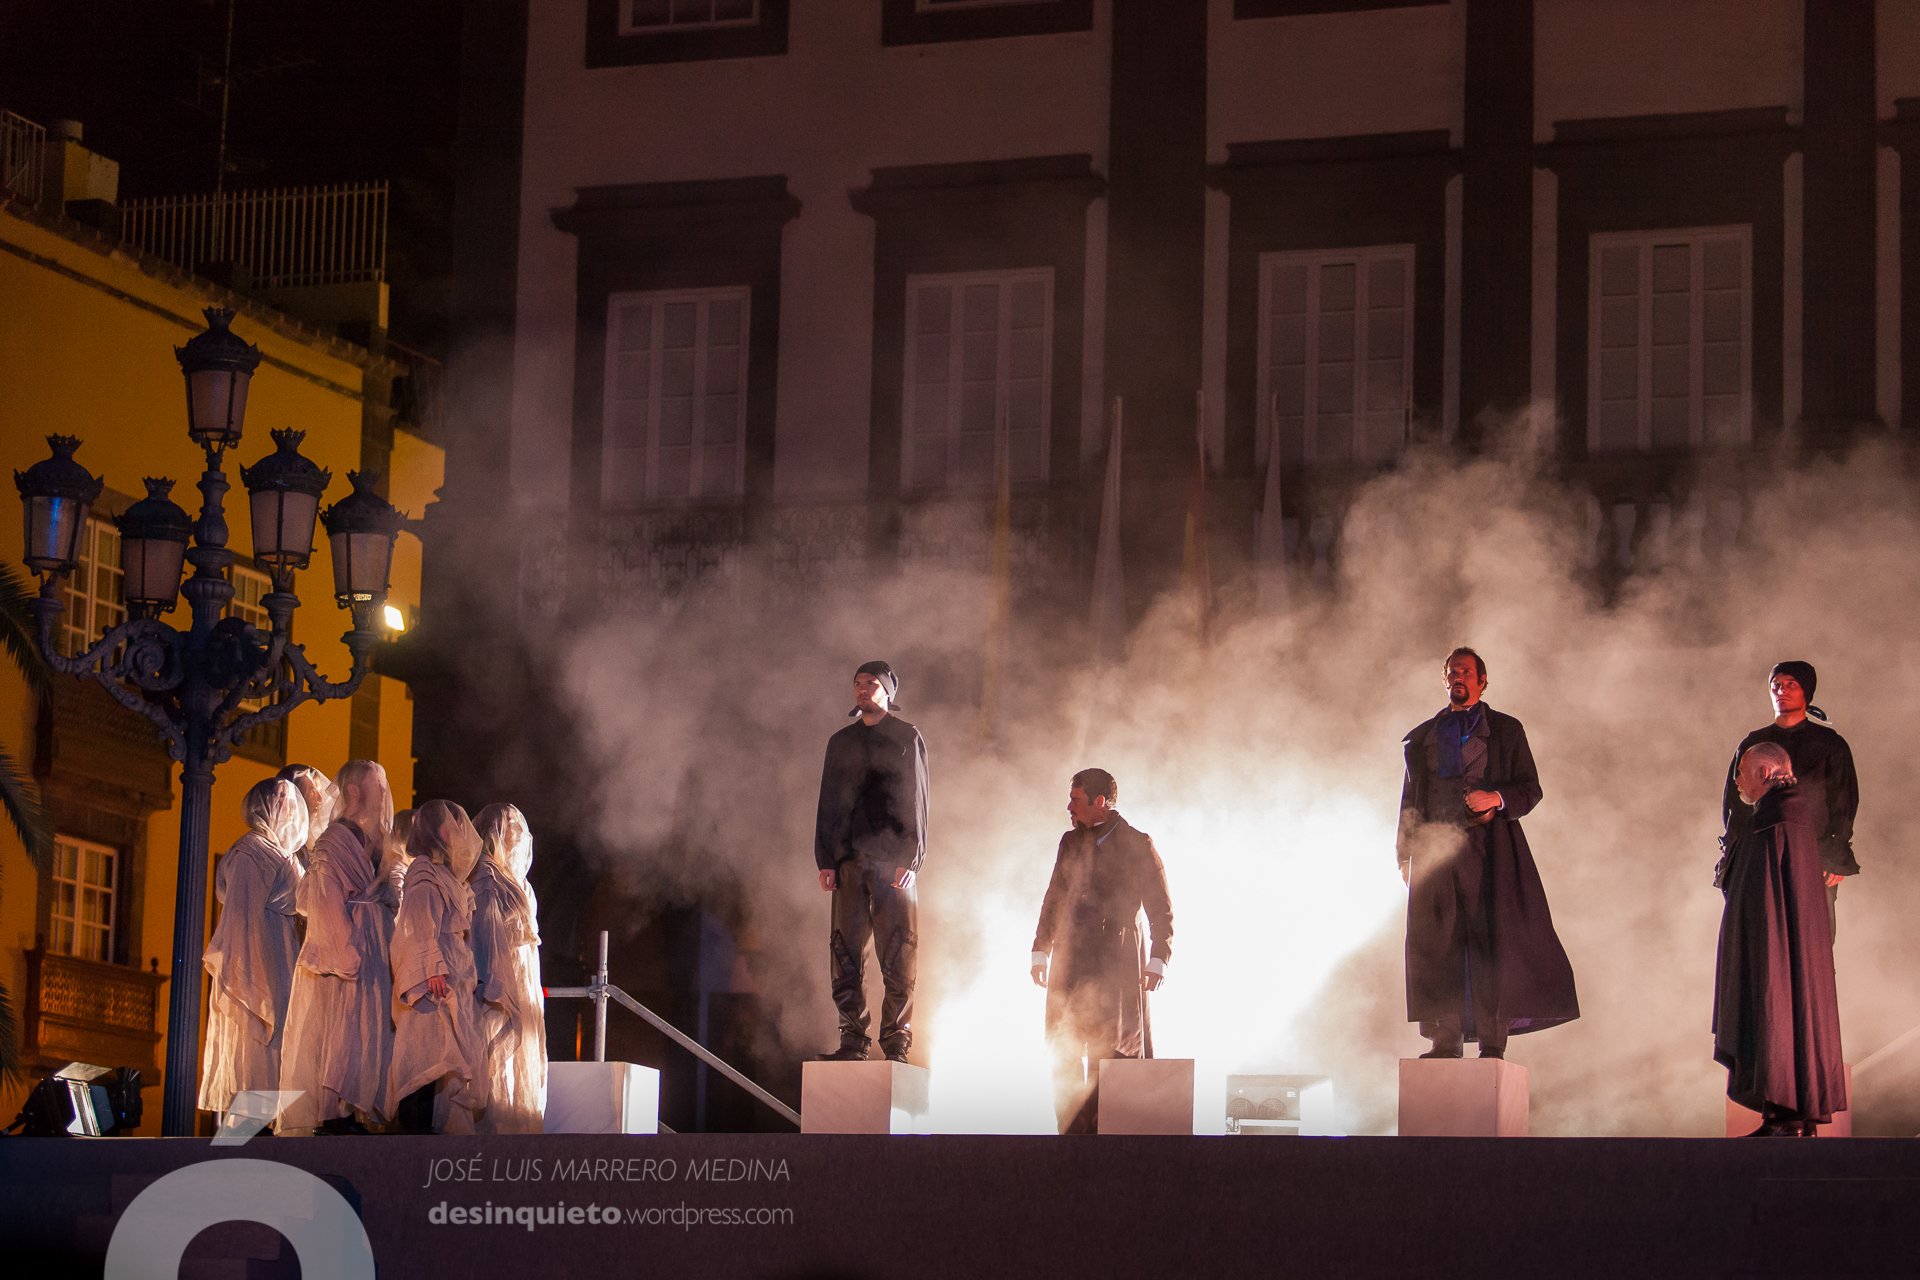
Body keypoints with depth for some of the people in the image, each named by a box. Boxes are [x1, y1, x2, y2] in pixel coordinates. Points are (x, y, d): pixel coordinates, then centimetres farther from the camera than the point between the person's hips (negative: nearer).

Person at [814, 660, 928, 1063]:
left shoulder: (907, 738, 7)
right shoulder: (840, 742, 18)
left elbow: (916, 800, 2)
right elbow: (828, 802, 17)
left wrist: (910, 856, -8)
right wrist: (824, 859, 6)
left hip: (894, 860, -3)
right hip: (850, 860, 3)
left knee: (897, 956, -6)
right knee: (846, 954, -2)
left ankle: (896, 1043, -4)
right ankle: (852, 1041, 1)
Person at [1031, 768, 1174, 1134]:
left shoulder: (1138, 845, 0)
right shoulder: (1071, 842, 15)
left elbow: (1161, 910, 0)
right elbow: (1053, 900, 22)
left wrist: (1157, 961, -9)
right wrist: (1040, 951, 16)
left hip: (1117, 965, -5)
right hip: (1070, 960, 5)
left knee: (1112, 1050, -7)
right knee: (1063, 1051, 1)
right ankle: (1072, 1131, 4)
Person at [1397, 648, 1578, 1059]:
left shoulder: (1507, 731, 14)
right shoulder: (1421, 738, 21)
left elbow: (1530, 789, 9)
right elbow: (1409, 798, 20)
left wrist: (1496, 799, -11)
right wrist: (1405, 854, 10)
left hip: (1489, 844, -2)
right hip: (1435, 847, 2)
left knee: (1492, 939, -9)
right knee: (1435, 943, -5)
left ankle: (1492, 1043, -9)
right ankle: (1446, 1041, -2)